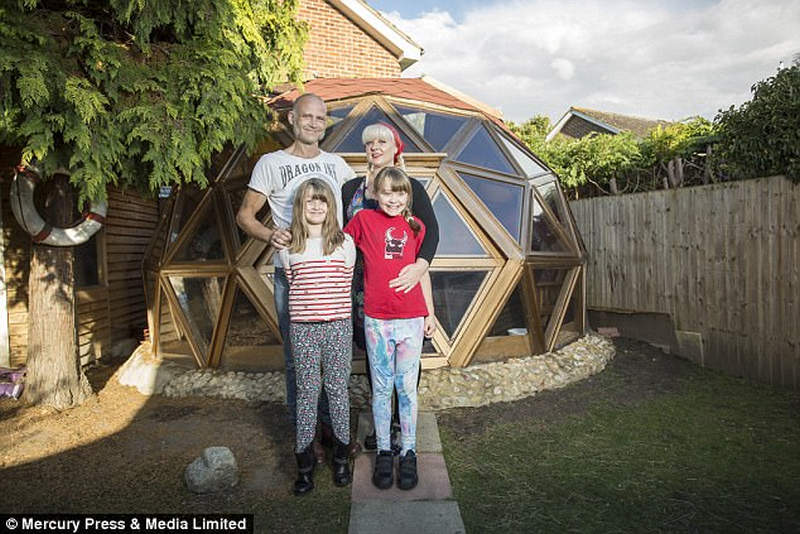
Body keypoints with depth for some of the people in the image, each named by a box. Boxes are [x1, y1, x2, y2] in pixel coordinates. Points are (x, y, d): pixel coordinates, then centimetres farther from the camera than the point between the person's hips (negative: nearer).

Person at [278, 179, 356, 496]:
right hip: (302, 327, 0)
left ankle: (341, 456, 25)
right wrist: (308, 308, 11)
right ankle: (305, 463, 19)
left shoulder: (344, 243, 2)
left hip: (338, 326, 0)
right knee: (307, 391, 7)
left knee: (337, 389, 8)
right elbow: (292, 284, 12)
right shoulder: (289, 247, 3)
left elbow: (346, 283, 10)